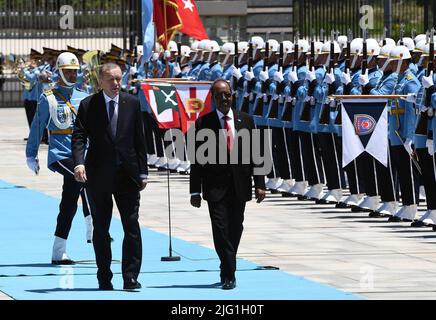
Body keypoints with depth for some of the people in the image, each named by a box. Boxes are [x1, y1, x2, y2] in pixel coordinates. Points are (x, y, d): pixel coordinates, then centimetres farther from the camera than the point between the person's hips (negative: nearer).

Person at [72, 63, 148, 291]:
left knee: (132, 225, -6)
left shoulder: (132, 103, 6)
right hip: (99, 175, -1)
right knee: (100, 228, 6)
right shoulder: (88, 105, 1)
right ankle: (104, 278, 14)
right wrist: (79, 163, -22)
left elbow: (139, 139, 8)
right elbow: (79, 137, -5)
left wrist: (142, 172, 6)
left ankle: (130, 277, -5)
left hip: (127, 174, 1)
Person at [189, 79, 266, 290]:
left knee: (235, 229, 9)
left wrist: (259, 184, 1)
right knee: (221, 228, -13)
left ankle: (227, 271, 24)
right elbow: (196, 160, -1)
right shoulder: (203, 123, -1)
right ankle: (229, 274, -10)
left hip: (239, 185, 3)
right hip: (215, 186, -3)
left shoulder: (245, 120, 7)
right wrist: (195, 191, -4)